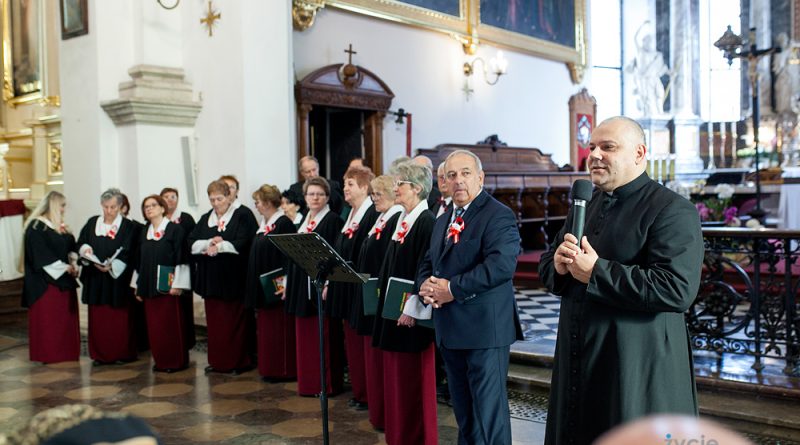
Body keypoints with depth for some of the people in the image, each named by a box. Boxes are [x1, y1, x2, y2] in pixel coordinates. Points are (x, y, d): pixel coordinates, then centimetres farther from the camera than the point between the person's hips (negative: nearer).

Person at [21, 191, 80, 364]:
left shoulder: (60, 226, 15)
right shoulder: (36, 226, -9)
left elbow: (70, 247, 14)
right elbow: (40, 255, -16)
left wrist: (73, 264, -5)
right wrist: (64, 268, -17)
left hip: (64, 280, 8)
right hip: (45, 282, -8)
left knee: (65, 318, 8)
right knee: (47, 319, -3)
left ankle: (65, 353, 14)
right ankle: (47, 354, 4)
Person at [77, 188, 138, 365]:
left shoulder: (128, 227, -2)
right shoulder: (92, 223, 10)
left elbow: (127, 253, -9)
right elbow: (81, 243, 9)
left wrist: (112, 266, -24)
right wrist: (86, 250, -14)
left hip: (118, 279, -3)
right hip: (95, 279, 3)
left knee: (119, 319, 1)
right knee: (97, 318, 5)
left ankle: (122, 354, 11)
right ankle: (100, 354, 14)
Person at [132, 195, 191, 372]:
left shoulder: (175, 229, -4)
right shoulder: (144, 232, 14)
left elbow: (182, 258, -9)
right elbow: (139, 260, 17)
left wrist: (177, 284, -15)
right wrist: (138, 285, 13)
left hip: (167, 286, -6)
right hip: (148, 287, 6)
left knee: (170, 324, -2)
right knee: (153, 325, 8)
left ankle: (175, 361, 8)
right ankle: (160, 361, 18)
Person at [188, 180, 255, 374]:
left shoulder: (240, 217, -3)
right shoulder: (205, 219, 13)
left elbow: (241, 244, -16)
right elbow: (191, 244, 4)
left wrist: (217, 246, -13)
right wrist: (209, 243, -13)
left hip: (233, 278, -5)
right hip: (210, 278, 5)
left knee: (235, 322, -1)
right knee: (214, 321, 9)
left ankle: (238, 362, 8)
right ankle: (217, 361, 19)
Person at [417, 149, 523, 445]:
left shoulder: (498, 215, -10)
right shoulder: (443, 221, 17)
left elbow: (501, 264, -24)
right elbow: (428, 263, 20)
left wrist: (453, 289, -21)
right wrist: (426, 284, -4)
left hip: (484, 329, -8)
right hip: (450, 331, 8)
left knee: (488, 408, -1)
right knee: (463, 409, 18)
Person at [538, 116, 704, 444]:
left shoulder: (672, 210, -12)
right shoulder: (585, 205, 12)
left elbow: (678, 290, -24)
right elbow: (546, 267, 14)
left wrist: (597, 271, -22)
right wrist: (559, 266, -10)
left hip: (638, 366, -7)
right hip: (578, 358, 7)